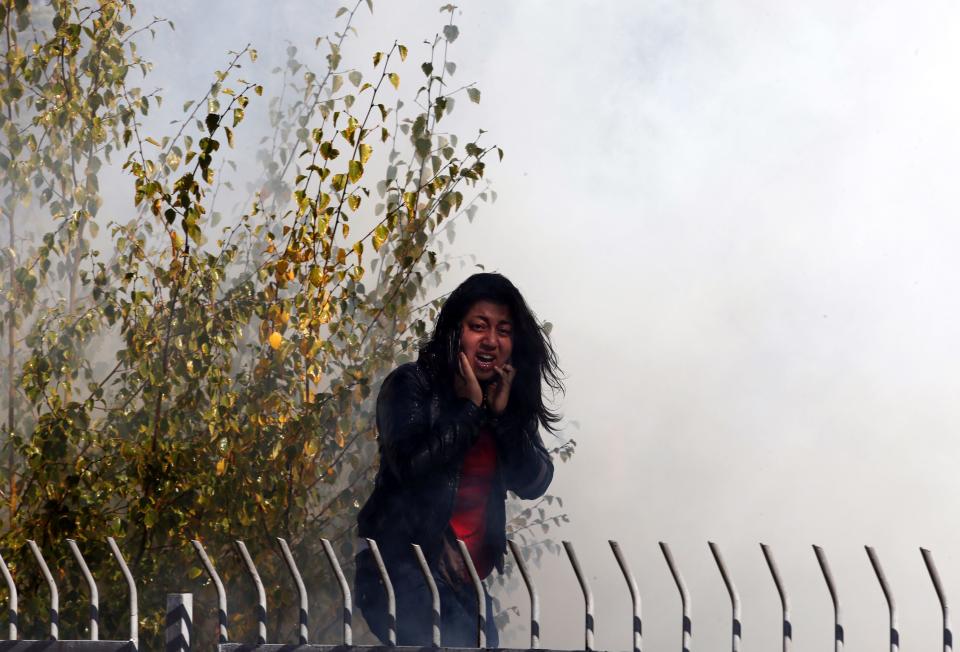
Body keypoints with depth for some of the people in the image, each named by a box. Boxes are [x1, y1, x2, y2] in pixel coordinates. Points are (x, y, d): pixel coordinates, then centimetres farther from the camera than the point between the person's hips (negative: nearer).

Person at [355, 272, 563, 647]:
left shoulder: (509, 400, 10)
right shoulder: (412, 385, -6)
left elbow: (534, 484, 0)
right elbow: (410, 464, -22)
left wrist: (503, 413, -9)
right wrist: (470, 407, -16)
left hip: (468, 579, 7)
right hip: (405, 568, -6)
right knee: (458, 644, -24)